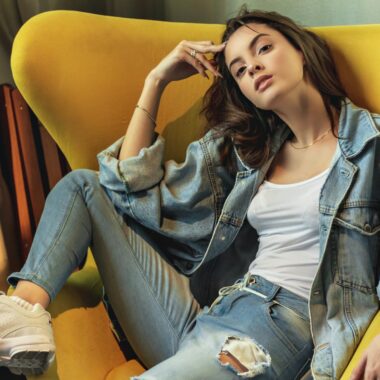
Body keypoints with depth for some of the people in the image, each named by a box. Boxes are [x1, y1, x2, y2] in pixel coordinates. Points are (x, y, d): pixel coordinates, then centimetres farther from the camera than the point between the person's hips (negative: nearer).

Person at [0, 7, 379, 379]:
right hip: (200, 316, 6)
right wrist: (156, 81, 11)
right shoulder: (244, 149, 16)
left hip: (283, 324, -6)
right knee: (83, 184, 6)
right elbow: (135, 188, 11)